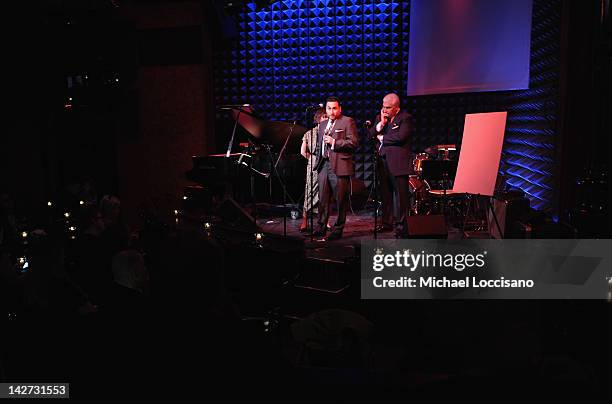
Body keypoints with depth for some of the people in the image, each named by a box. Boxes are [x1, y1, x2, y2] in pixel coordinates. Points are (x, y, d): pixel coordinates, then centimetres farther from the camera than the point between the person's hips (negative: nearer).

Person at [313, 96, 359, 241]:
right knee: (323, 199, 8)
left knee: (341, 200, 0)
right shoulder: (323, 124, 21)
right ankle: (321, 227, 17)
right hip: (324, 165, 6)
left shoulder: (348, 122, 0)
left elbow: (354, 142, -10)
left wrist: (334, 142, -15)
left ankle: (338, 229, 8)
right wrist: (318, 161, 17)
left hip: (340, 166, -6)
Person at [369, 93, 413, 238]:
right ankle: (386, 222, 22)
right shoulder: (380, 117, 16)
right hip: (383, 161, 6)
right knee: (385, 194, 11)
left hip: (398, 162, -6)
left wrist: (382, 138, -5)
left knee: (402, 195, -2)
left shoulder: (405, 118, -4)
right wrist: (381, 123, -4)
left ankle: (402, 225, 4)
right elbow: (371, 134, 9)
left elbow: (401, 136, -17)